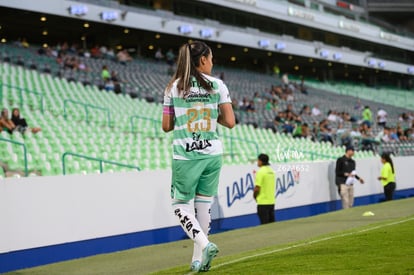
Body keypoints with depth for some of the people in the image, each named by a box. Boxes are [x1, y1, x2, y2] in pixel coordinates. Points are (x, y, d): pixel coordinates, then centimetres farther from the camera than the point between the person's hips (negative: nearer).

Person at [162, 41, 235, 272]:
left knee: (181, 204, 8)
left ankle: (204, 244, -16)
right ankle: (199, 259, 15)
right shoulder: (217, 85, 0)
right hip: (212, 153, 1)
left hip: (185, 156, -1)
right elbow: (230, 122, -4)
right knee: (204, 204, 12)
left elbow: (166, 126, 2)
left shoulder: (174, 87, 1)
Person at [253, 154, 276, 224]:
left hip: (263, 202, -7)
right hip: (272, 201, 7)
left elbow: (257, 188, -16)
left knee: (264, 224, -3)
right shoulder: (272, 171, 10)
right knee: (272, 224, 11)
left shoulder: (260, 172, -13)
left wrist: (254, 196, 2)